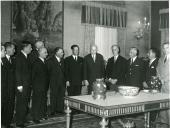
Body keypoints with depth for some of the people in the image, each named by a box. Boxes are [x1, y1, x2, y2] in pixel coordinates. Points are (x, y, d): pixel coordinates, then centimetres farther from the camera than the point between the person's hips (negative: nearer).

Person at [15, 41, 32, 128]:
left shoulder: (26, 57, 14)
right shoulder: (19, 57, -11)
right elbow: (18, 71, -15)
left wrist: (30, 83, 12)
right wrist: (19, 85, -18)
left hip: (27, 84, 8)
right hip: (22, 85, -8)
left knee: (25, 103, 13)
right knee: (21, 103, -3)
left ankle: (23, 119, 23)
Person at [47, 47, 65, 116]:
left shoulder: (62, 60, 13)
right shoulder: (50, 60, -3)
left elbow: (64, 71, 15)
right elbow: (48, 71, -5)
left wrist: (65, 80, 8)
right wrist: (50, 79, -9)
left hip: (62, 82, 5)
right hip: (54, 82, -5)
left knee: (61, 96, 6)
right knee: (53, 96, 1)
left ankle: (60, 110, 16)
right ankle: (53, 111, 8)